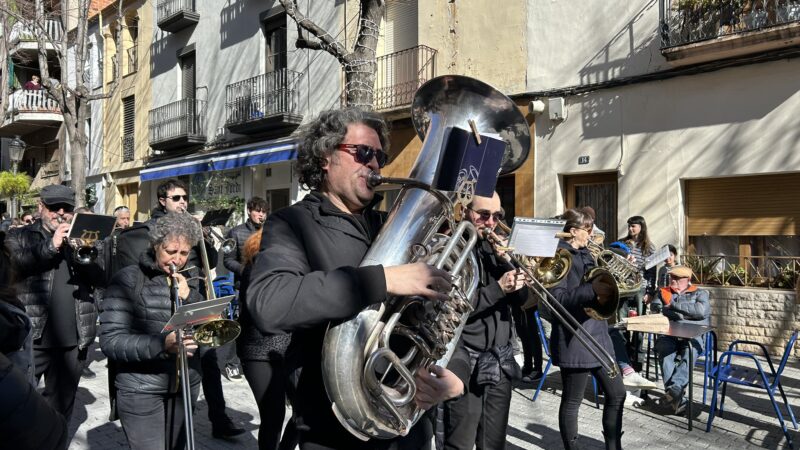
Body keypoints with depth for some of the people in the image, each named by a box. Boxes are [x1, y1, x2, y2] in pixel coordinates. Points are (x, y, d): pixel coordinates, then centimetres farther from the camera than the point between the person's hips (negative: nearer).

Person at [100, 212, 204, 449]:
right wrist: (161, 344, -28)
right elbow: (110, 341, -15)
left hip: (185, 387, 5)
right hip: (142, 391, -5)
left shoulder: (190, 282, 8)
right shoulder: (128, 280, -8)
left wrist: (189, 296, -13)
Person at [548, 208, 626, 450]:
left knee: (616, 393, 14)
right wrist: (592, 289, -32)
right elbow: (556, 298, -23)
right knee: (572, 402, 4)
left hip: (597, 333, 9)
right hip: (574, 338, -9)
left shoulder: (585, 254, 14)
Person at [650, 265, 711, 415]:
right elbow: (655, 307, 6)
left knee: (689, 353, -36)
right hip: (668, 335, 1)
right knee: (666, 350, -33)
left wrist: (674, 304, 0)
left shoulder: (700, 293, 19)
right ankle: (677, 397, -42)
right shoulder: (664, 292, 27)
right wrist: (683, 314, -2)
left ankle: (674, 388, -48)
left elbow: (701, 310, -3)